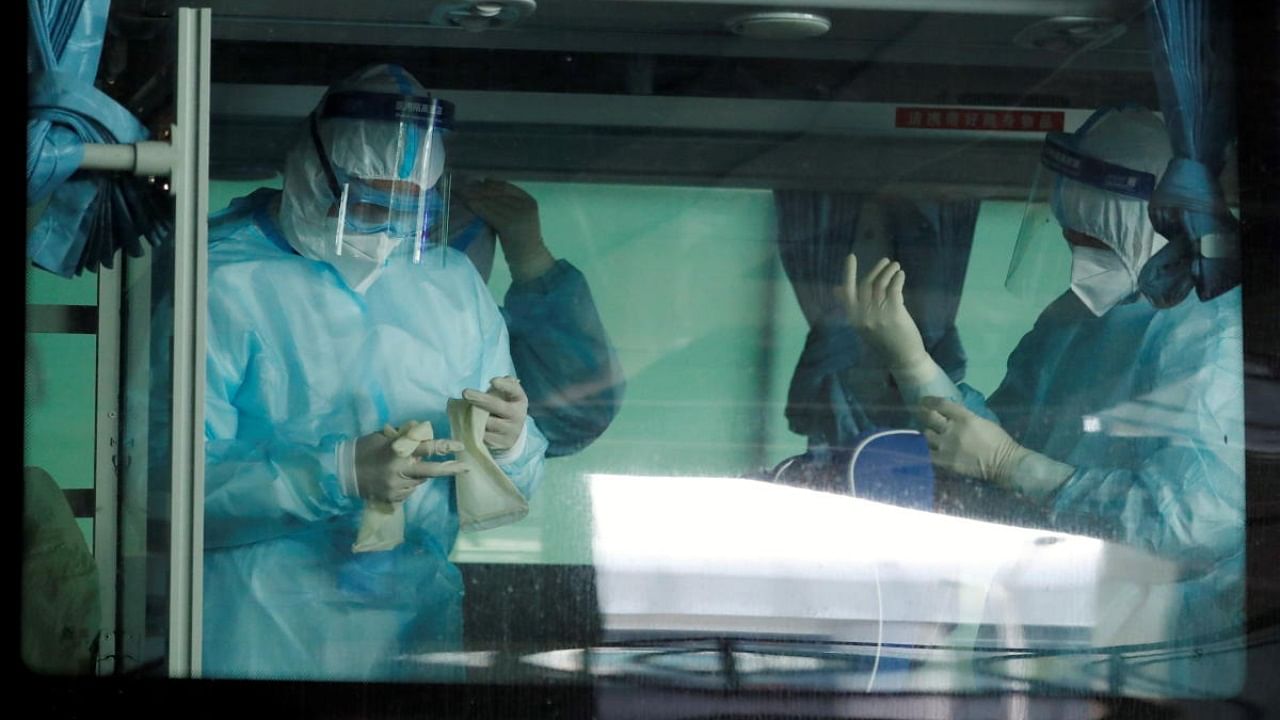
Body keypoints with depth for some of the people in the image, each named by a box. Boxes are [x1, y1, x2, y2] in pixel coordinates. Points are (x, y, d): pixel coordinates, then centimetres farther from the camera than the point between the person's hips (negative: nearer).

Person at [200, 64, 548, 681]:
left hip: (420, 629, 4)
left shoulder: (453, 283, 15)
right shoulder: (223, 283, -5)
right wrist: (340, 474, -22)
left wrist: (511, 444, -5)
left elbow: (511, 495, 18)